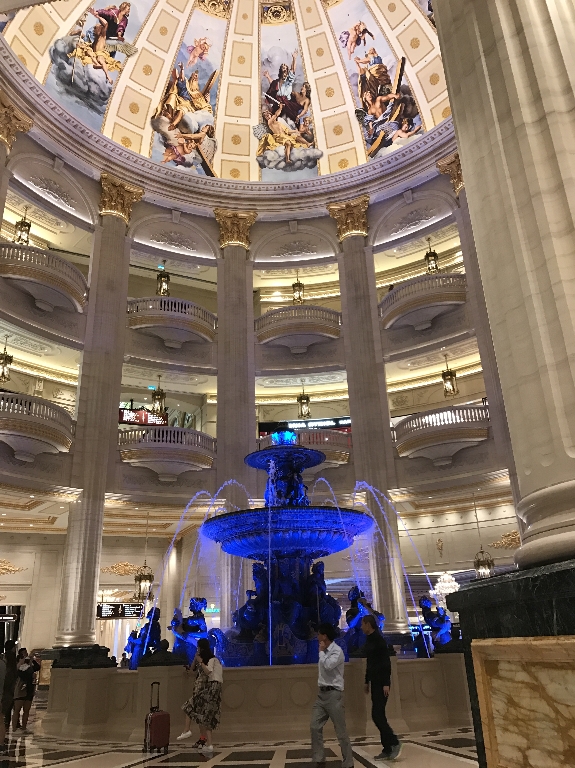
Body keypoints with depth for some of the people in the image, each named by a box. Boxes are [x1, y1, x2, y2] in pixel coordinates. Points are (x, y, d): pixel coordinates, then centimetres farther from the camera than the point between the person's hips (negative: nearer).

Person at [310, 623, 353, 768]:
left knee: (340, 731, 0)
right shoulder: (325, 652, 12)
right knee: (315, 726, 3)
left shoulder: (337, 651, -13)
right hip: (322, 693, 8)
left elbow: (328, 665, -29)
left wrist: (321, 651, -14)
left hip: (333, 694, -8)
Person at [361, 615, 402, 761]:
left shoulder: (379, 640, -16)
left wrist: (386, 683, -22)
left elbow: (386, 663, -19)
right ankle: (387, 749, 14)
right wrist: (367, 681, 19)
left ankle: (395, 743, 0)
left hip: (381, 682, -9)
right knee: (378, 715, 9)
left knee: (377, 715, -10)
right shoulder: (369, 640, 10)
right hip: (375, 682, 9)